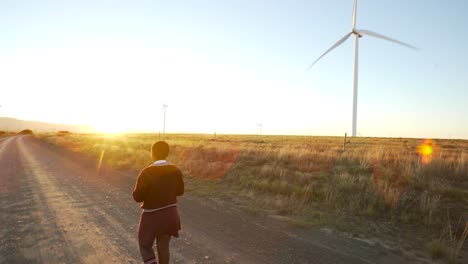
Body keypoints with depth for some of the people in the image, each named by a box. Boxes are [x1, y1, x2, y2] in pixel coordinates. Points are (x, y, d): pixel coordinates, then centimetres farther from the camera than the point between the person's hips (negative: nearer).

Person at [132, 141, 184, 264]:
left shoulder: (146, 173, -21)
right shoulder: (175, 170, -7)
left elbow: (137, 197, -14)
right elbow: (179, 191, 6)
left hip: (153, 216, -4)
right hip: (170, 214, 5)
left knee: (145, 246, 18)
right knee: (163, 247, 21)